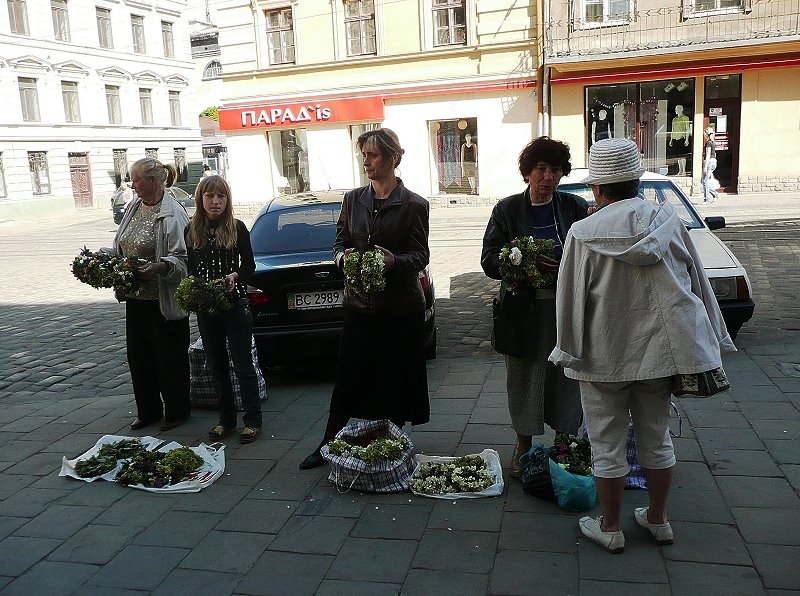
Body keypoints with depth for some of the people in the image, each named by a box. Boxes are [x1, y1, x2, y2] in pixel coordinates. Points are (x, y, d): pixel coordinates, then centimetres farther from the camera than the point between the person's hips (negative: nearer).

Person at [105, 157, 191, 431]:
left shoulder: (172, 213, -15)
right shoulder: (134, 206, 10)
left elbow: (183, 257, -18)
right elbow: (119, 247, 18)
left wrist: (160, 267, -34)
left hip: (163, 300, -8)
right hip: (135, 297, 8)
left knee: (169, 357, 4)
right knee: (138, 356, 15)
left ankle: (176, 411, 21)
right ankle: (147, 411, 30)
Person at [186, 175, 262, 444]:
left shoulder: (237, 228, -3)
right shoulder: (192, 231, 5)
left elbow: (249, 265, 1)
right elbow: (189, 268, 7)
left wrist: (235, 276, -18)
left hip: (235, 303, -3)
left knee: (243, 365, 1)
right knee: (217, 367, 12)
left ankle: (253, 421, 11)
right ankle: (226, 420, 24)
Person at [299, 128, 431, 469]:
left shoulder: (414, 205, -5)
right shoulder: (353, 199, 7)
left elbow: (421, 255, -7)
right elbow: (340, 241, 10)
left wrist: (394, 261, -27)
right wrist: (342, 256, -13)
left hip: (400, 306, -3)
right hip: (360, 303, 3)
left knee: (396, 377, 7)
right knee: (348, 375, 8)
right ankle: (328, 444, 21)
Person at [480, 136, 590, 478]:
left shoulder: (575, 208, 5)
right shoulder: (507, 210, 4)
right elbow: (489, 260, -3)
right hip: (523, 309, 0)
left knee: (566, 375, 6)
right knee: (524, 376, 7)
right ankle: (523, 447, 24)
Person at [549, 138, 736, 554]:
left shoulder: (584, 234, -13)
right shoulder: (669, 220, -2)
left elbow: (572, 300, -10)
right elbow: (697, 284, 4)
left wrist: (569, 352, 0)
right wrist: (710, 344, 13)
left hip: (604, 356, -4)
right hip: (659, 349, 4)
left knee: (607, 445, 10)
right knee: (656, 438, 19)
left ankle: (610, 529, 22)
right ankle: (657, 519, 34)